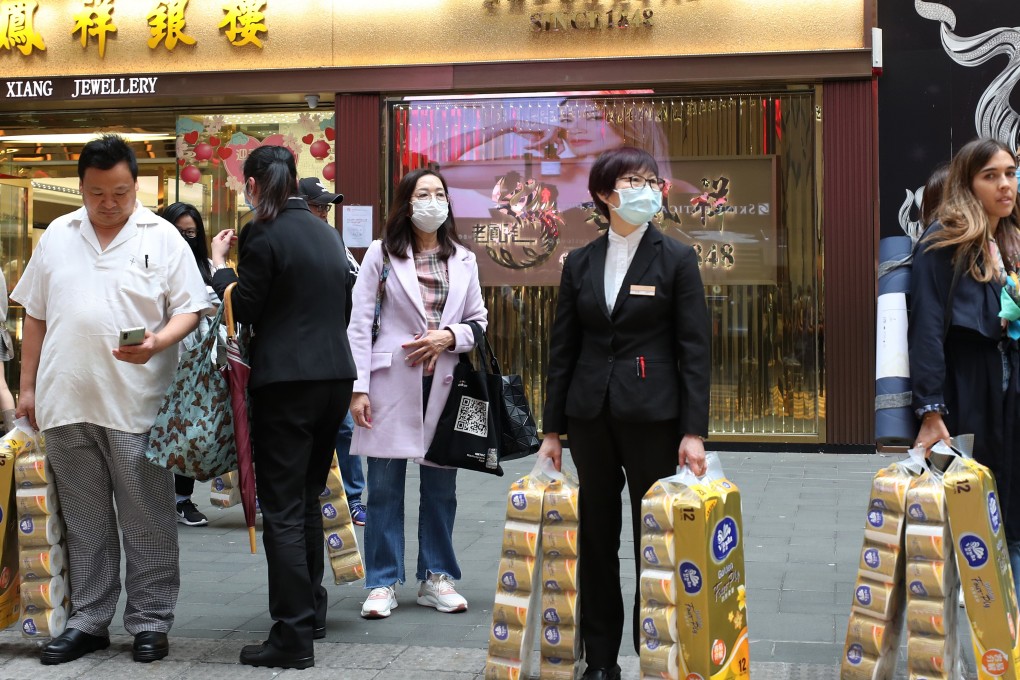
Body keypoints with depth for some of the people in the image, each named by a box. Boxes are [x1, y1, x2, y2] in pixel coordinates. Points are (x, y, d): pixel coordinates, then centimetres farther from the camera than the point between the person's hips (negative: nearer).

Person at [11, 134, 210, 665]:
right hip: (65, 403, 4)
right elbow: (35, 317, 16)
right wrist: (28, 387, 13)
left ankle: (150, 621, 13)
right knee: (84, 521, 12)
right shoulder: (57, 237, 11)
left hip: (135, 406, -3)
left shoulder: (162, 237, 1)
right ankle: (88, 621, 22)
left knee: (147, 521, 3)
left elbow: (189, 309, 0)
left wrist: (157, 342, -19)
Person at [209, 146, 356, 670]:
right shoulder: (327, 233, 12)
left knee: (282, 509, -3)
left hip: (285, 382, -8)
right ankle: (311, 611, 29)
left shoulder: (264, 235, -11)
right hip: (335, 375, 8)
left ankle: (293, 637, -3)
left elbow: (243, 309, -8)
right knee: (307, 500, 20)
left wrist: (219, 264, 6)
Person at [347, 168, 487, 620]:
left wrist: (449, 336, -8)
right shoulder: (382, 254, 1)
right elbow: (359, 323, -1)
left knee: (441, 487, 7)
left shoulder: (463, 260, 11)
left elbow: (479, 322, 14)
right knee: (385, 488, 1)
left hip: (444, 384, 3)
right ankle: (383, 583, 9)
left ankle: (436, 578, 19)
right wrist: (358, 387, -8)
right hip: (392, 383, -3)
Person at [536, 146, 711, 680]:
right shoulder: (580, 263, 8)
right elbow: (562, 349, 9)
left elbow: (695, 350, -4)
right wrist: (551, 429, 6)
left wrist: (693, 431, -11)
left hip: (652, 415, -3)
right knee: (597, 538, 8)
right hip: (591, 415, 3)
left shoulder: (676, 259, 0)